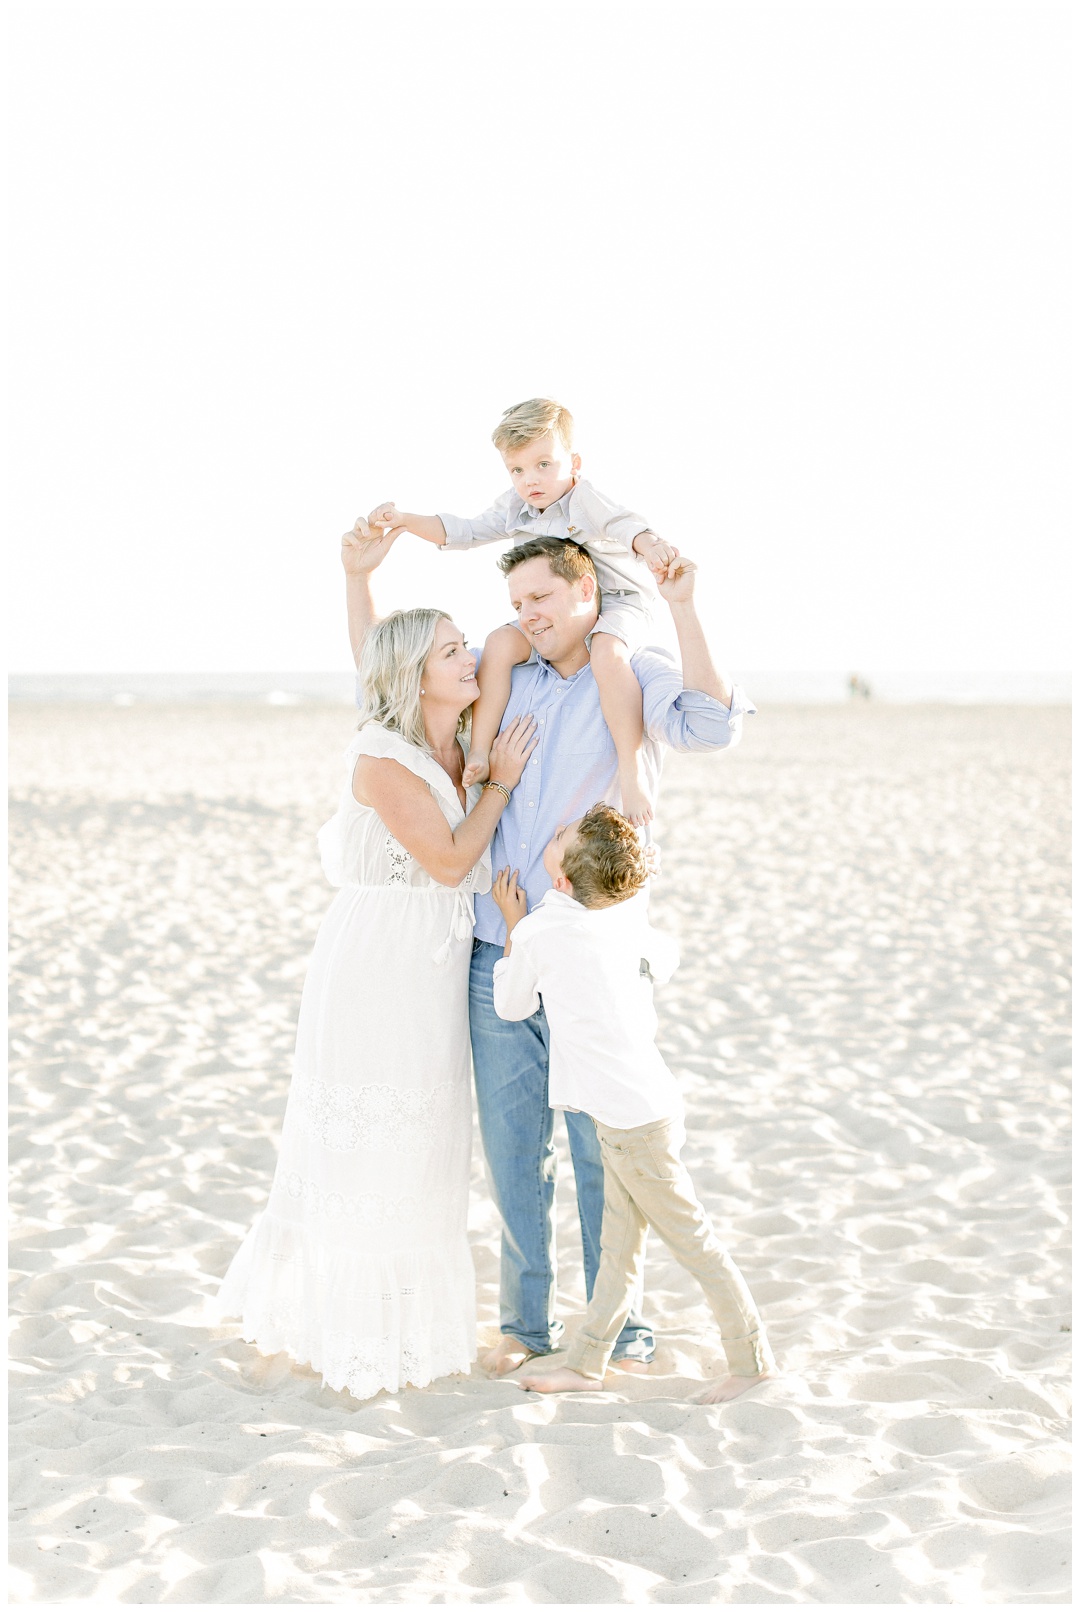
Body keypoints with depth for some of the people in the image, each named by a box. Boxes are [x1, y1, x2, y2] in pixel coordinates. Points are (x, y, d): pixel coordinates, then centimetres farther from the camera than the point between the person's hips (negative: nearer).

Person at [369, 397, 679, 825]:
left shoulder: (586, 502, -15)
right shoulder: (514, 508, 5)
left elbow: (625, 524, -31)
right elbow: (464, 530, 7)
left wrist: (652, 545, -54)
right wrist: (407, 521, -6)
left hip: (617, 601, -7)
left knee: (607, 653, -38)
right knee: (501, 642, -16)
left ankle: (631, 764, -34)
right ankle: (478, 752, -13)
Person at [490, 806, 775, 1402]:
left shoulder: (538, 933, -16)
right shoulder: (625, 914, 2)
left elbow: (511, 1005, 2)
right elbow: (663, 962, 21)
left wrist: (512, 924, 8)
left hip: (632, 1118, -8)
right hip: (637, 1103, 8)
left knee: (690, 1236, 3)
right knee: (618, 1246, 13)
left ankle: (752, 1358, 13)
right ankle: (585, 1364, 23)